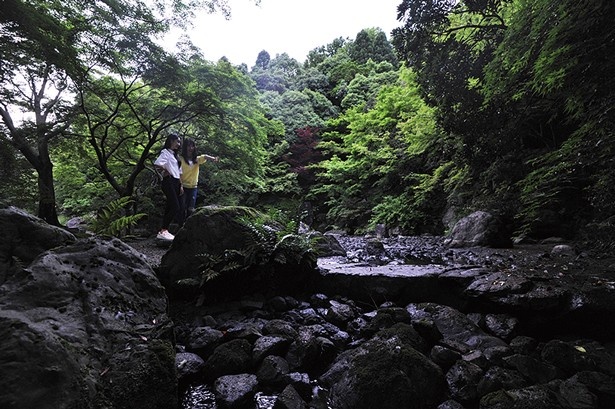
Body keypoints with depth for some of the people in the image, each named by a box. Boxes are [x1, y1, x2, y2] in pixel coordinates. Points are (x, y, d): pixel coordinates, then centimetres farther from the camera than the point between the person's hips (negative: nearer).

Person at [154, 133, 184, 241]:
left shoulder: (175, 155, 23)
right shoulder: (165, 152, -5)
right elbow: (157, 164, -24)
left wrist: (181, 185, 13)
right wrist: (164, 173, -9)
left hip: (176, 183, 9)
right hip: (168, 182, -9)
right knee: (175, 207, -15)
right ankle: (162, 231, -9)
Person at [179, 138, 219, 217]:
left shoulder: (196, 159, 6)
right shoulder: (181, 159, -4)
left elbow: (204, 157, -15)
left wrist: (213, 158, -36)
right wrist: (180, 185, -20)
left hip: (193, 187, 4)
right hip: (183, 187, -3)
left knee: (191, 209, 8)